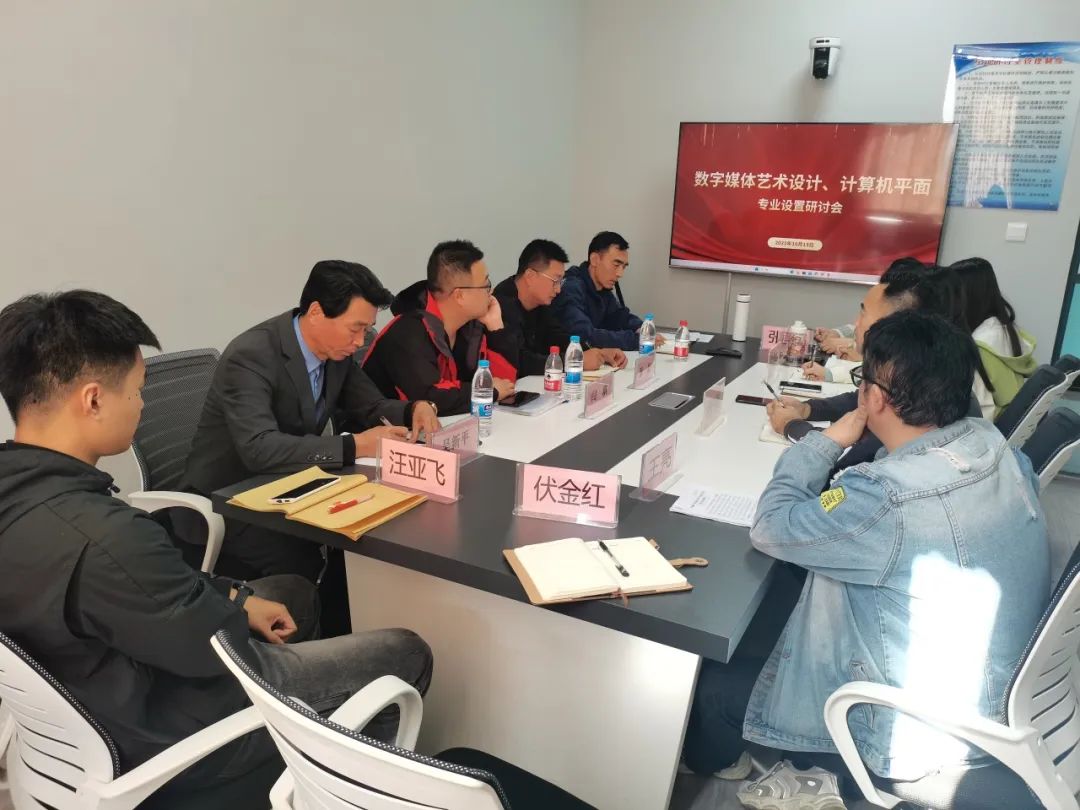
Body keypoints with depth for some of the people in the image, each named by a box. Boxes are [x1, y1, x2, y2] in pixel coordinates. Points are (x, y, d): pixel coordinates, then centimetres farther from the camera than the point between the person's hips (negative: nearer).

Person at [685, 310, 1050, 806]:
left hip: (918, 738, -8)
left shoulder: (889, 498, -35)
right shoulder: (995, 446, -9)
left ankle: (702, 768, 39)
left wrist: (830, 441, -13)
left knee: (712, 684, 7)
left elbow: (772, 529, -21)